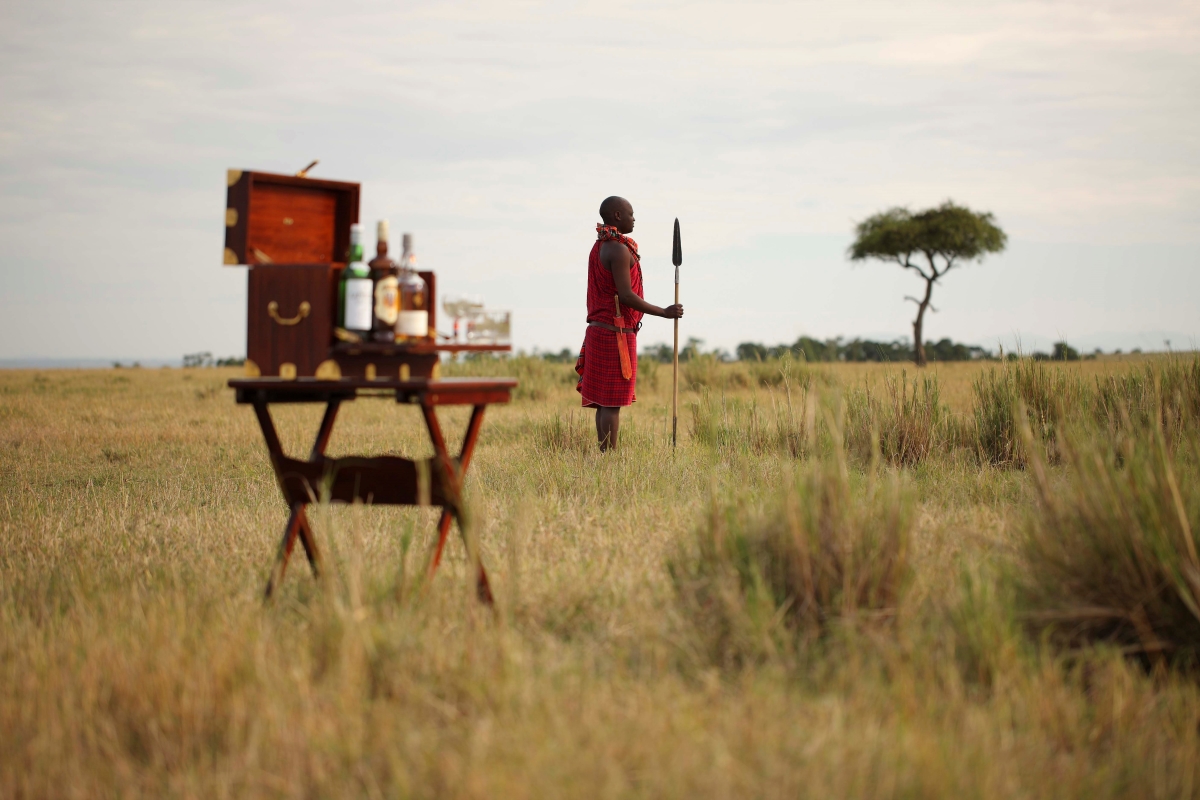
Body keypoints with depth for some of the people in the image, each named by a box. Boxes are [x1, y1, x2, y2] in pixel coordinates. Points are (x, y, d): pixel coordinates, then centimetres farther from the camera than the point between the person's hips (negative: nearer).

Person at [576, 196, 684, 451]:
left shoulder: (599, 247, 16)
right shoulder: (619, 249, -14)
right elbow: (626, 295, -20)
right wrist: (664, 313, -13)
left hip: (598, 331, 9)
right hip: (615, 334, -9)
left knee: (604, 403, 9)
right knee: (612, 403, -8)